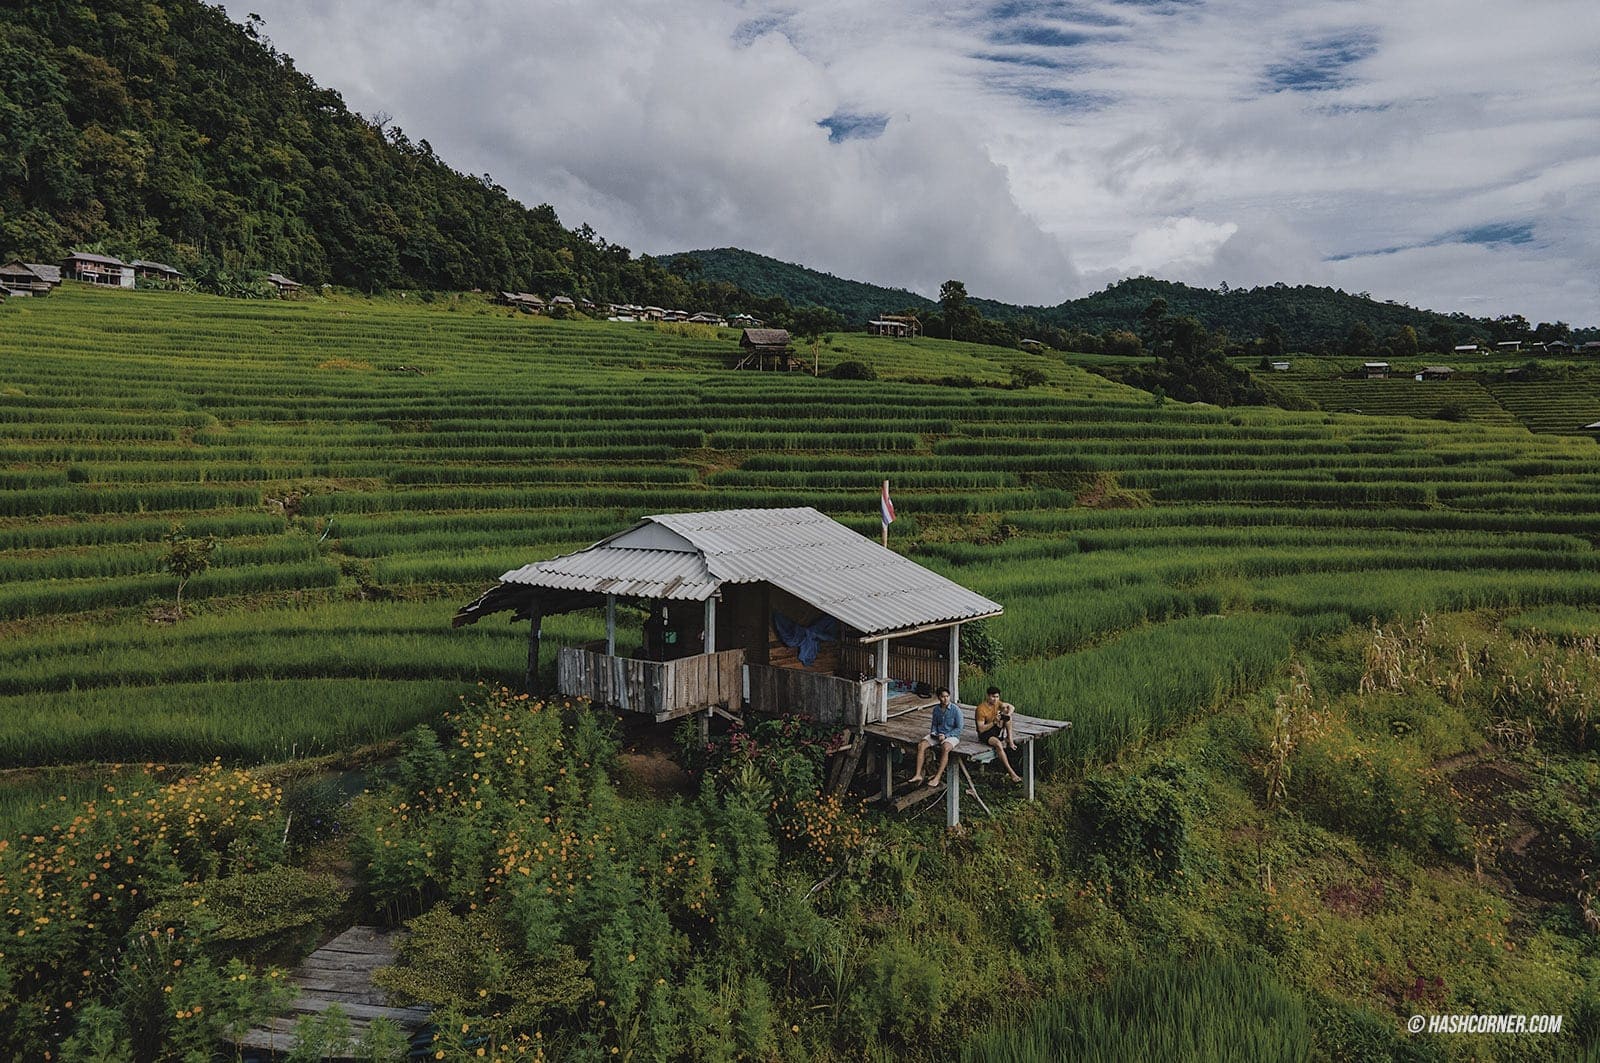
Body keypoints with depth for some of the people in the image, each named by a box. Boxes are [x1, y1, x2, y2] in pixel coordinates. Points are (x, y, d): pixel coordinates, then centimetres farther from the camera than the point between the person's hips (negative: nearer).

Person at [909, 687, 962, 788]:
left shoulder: (955, 709, -10)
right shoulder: (936, 709, 5)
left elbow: (959, 728, -9)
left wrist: (945, 736, -18)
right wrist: (933, 733, -6)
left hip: (952, 735, -5)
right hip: (938, 735, 5)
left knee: (945, 748, -38)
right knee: (921, 745, -19)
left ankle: (937, 778, -35)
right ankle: (918, 775, -18)